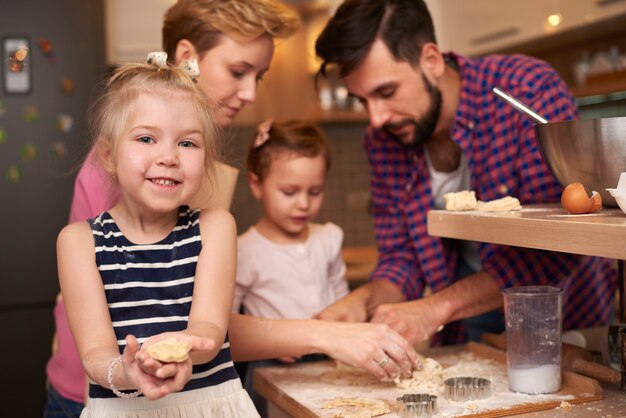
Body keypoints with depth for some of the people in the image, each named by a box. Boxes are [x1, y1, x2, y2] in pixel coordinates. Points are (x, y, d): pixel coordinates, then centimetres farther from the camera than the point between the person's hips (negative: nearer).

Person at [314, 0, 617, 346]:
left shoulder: (531, 91, -22)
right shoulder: (382, 140, -6)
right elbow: (401, 256, 1)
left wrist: (437, 307, -34)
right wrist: (365, 301, -22)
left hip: (565, 313, -3)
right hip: (467, 328, 4)